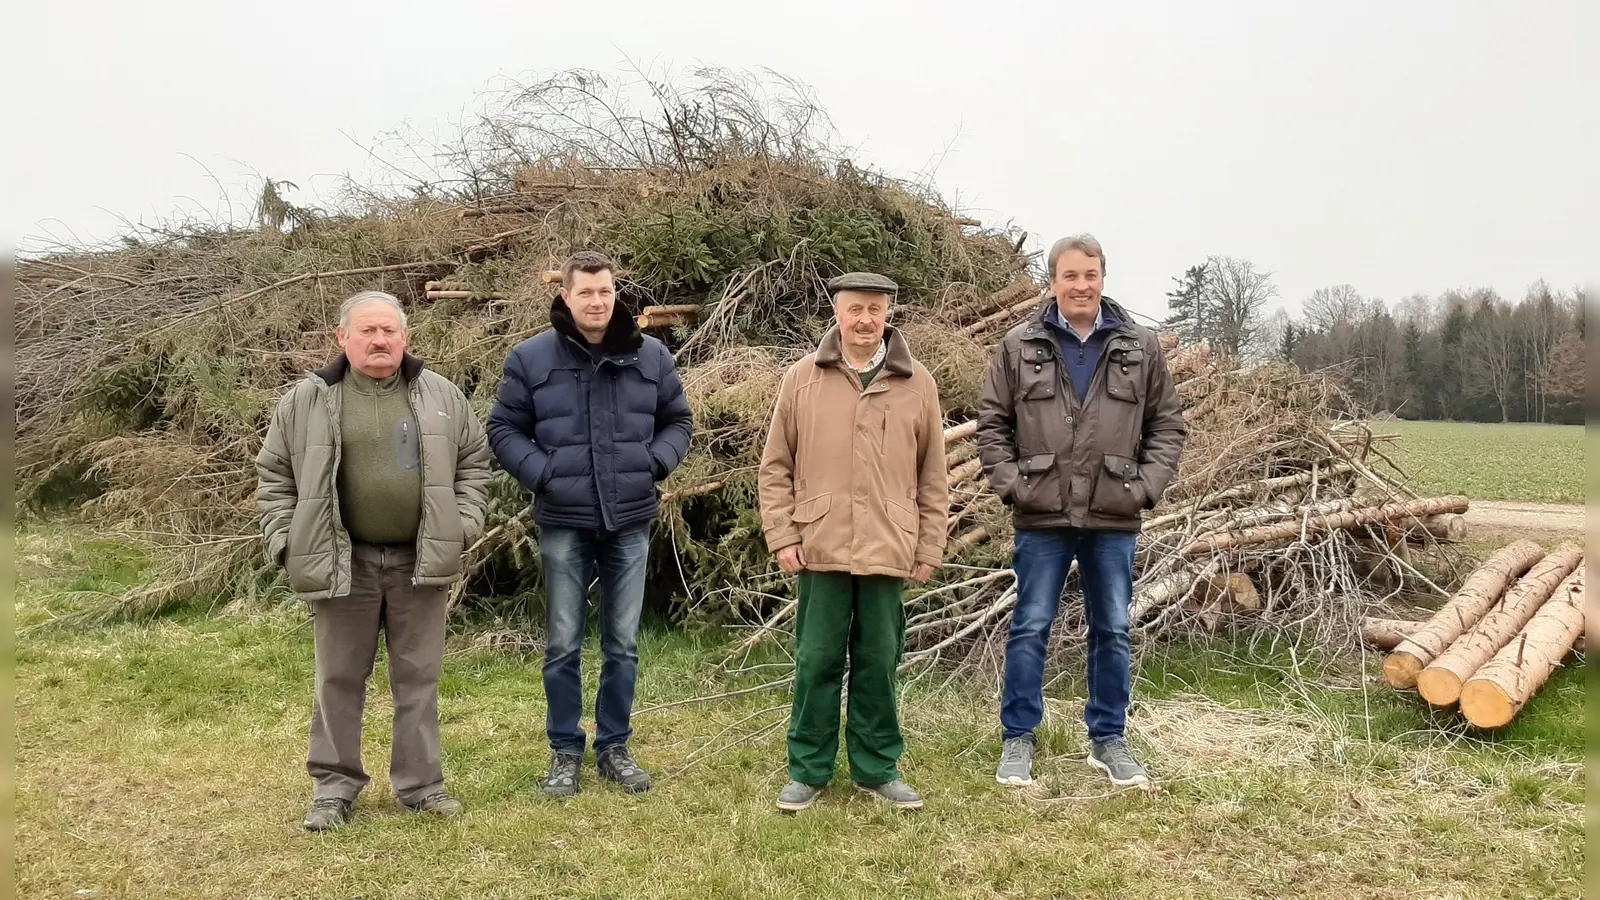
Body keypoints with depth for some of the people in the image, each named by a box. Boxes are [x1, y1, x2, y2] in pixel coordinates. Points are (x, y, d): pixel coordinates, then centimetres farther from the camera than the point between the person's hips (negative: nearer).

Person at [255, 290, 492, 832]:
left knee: (419, 678, 9)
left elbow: (473, 460, 11)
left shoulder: (442, 396, 4)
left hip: (420, 562, 1)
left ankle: (421, 783, 20)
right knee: (339, 679, 9)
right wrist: (287, 543, -2)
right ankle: (334, 788, 22)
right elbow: (274, 476, 6)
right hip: (343, 563, -1)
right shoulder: (307, 402, 0)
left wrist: (464, 524, 2)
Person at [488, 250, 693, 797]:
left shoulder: (651, 356, 3)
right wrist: (541, 474, -10)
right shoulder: (532, 358, -2)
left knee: (623, 644, 10)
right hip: (564, 523, -1)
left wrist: (656, 463, -5)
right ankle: (565, 752, 21)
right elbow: (504, 429, 4)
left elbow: (678, 420, 13)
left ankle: (615, 747, 24)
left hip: (631, 522, 2)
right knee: (563, 645, 6)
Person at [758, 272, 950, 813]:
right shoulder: (802, 378, 3)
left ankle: (877, 769, 24)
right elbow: (775, 466, 5)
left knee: (879, 663, 10)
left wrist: (929, 549, 6)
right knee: (817, 661, 7)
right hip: (820, 549, 0)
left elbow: (932, 477, 8)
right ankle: (808, 771, 21)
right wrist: (782, 536, -2)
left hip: (888, 551, 1)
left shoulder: (917, 384, 5)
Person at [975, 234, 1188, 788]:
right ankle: (1018, 739, 18)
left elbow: (1168, 425, 8)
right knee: (1030, 629, 5)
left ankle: (1108, 739, 25)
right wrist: (1010, 484, -5)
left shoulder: (1141, 348, 5)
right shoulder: (1020, 347, 1)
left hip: (1114, 519, 2)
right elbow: (991, 424, 5)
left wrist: (1147, 486, -3)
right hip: (1042, 517, -1)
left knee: (1113, 631, 11)